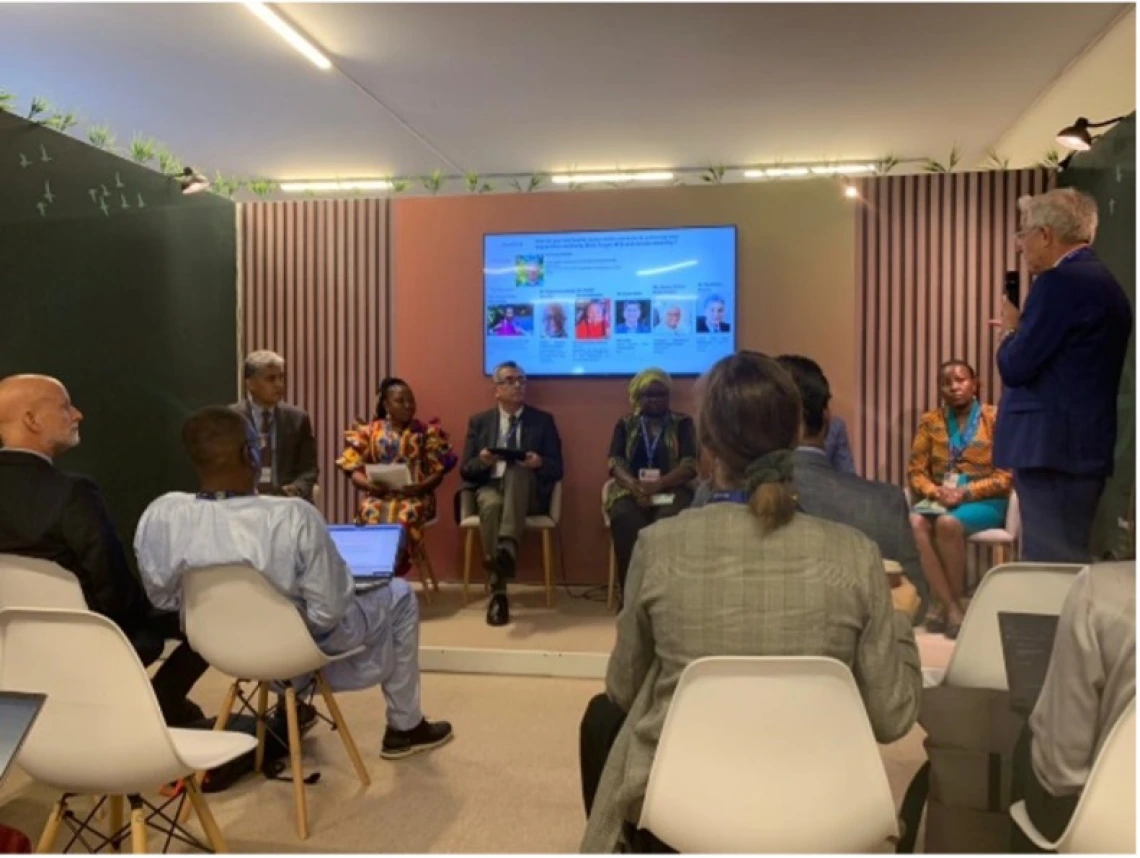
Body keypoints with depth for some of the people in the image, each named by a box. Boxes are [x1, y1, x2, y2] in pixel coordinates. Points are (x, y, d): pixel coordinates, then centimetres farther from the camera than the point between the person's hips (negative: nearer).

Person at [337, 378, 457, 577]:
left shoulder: (426, 432, 10)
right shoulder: (369, 432, 11)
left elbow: (438, 471, 6)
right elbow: (354, 470, 7)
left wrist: (420, 486, -14)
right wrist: (369, 484, -14)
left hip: (414, 496, -1)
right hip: (378, 495, 1)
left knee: (404, 519, -34)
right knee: (371, 517, -32)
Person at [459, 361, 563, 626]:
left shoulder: (543, 421, 11)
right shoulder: (479, 422, 14)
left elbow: (556, 469, 6)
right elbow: (465, 470, 9)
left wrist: (540, 463, -17)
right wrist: (481, 461, -14)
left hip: (528, 492, 0)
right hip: (489, 487, 1)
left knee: (516, 470, -34)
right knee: (492, 505, -36)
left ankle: (507, 549, -50)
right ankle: (498, 592, -36)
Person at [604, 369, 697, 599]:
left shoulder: (683, 423, 12)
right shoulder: (625, 424, 17)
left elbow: (689, 466, -1)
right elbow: (615, 462, 3)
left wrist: (657, 485, -19)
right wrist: (635, 486, -19)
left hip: (671, 490, -1)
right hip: (631, 490, 1)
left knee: (668, 522, -36)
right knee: (625, 521, -34)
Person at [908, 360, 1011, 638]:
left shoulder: (995, 419, 1)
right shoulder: (930, 421, 11)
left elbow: (1006, 475, -5)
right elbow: (915, 471, 7)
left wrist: (966, 493, -17)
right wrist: (936, 492, -14)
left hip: (984, 500, -3)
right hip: (940, 497, 3)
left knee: (948, 524, -35)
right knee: (914, 523, -31)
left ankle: (949, 606, -16)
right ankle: (951, 608, -27)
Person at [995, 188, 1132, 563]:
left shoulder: (1061, 281, -14)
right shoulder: (1101, 281, 17)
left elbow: (1014, 368, -16)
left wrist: (1011, 330, 2)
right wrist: (1023, 332, 15)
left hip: (1053, 449, -10)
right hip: (1082, 447, 10)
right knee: (1066, 566, 15)